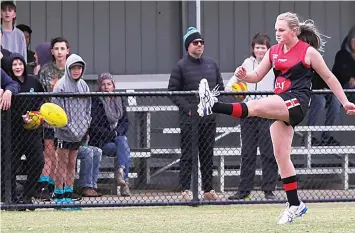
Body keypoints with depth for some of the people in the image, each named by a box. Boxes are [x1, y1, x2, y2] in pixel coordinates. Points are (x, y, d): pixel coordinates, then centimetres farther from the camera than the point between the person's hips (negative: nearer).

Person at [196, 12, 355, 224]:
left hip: (297, 102, -7)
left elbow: (329, 77, 5)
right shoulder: (274, 51, 14)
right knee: (281, 155, 5)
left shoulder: (308, 52, -2)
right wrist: (244, 76, -6)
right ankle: (295, 205, 10)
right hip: (281, 107, 7)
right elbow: (257, 76, 17)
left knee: (255, 106, -30)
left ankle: (213, 105, -42)